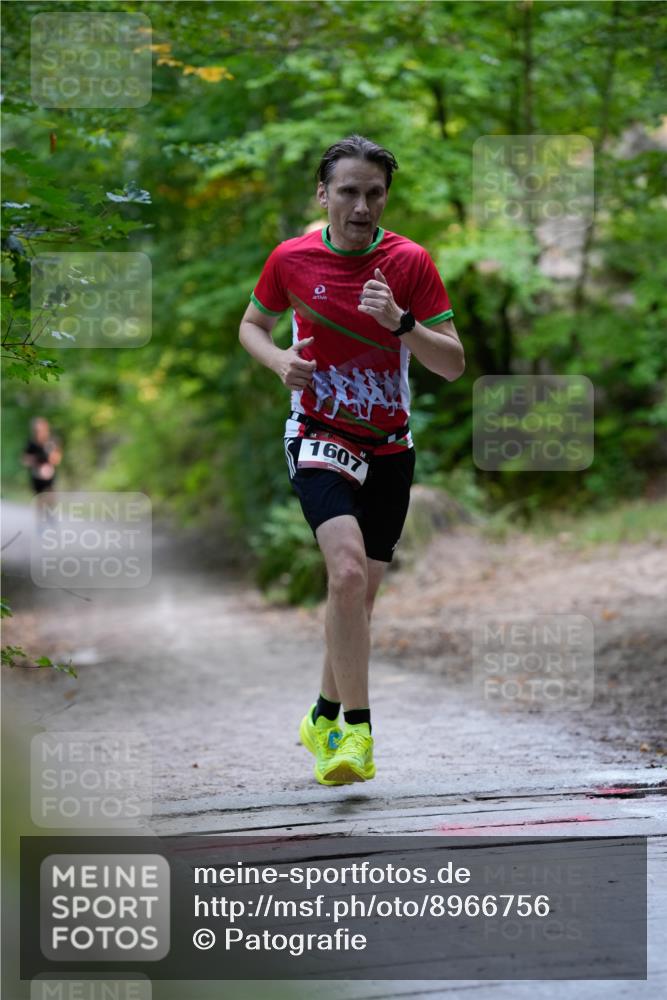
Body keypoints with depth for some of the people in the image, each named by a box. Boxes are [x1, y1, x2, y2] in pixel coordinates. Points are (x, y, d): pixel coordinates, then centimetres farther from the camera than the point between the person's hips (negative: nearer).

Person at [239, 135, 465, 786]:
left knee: (360, 594, 12)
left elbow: (453, 364, -7)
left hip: (390, 449, 3)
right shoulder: (292, 258, -5)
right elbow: (252, 324, 13)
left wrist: (400, 322, -25)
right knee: (348, 569, -26)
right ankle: (357, 731, -24)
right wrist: (280, 360, -9)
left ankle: (324, 719, 34)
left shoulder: (410, 262, -6)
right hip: (320, 439, -2)